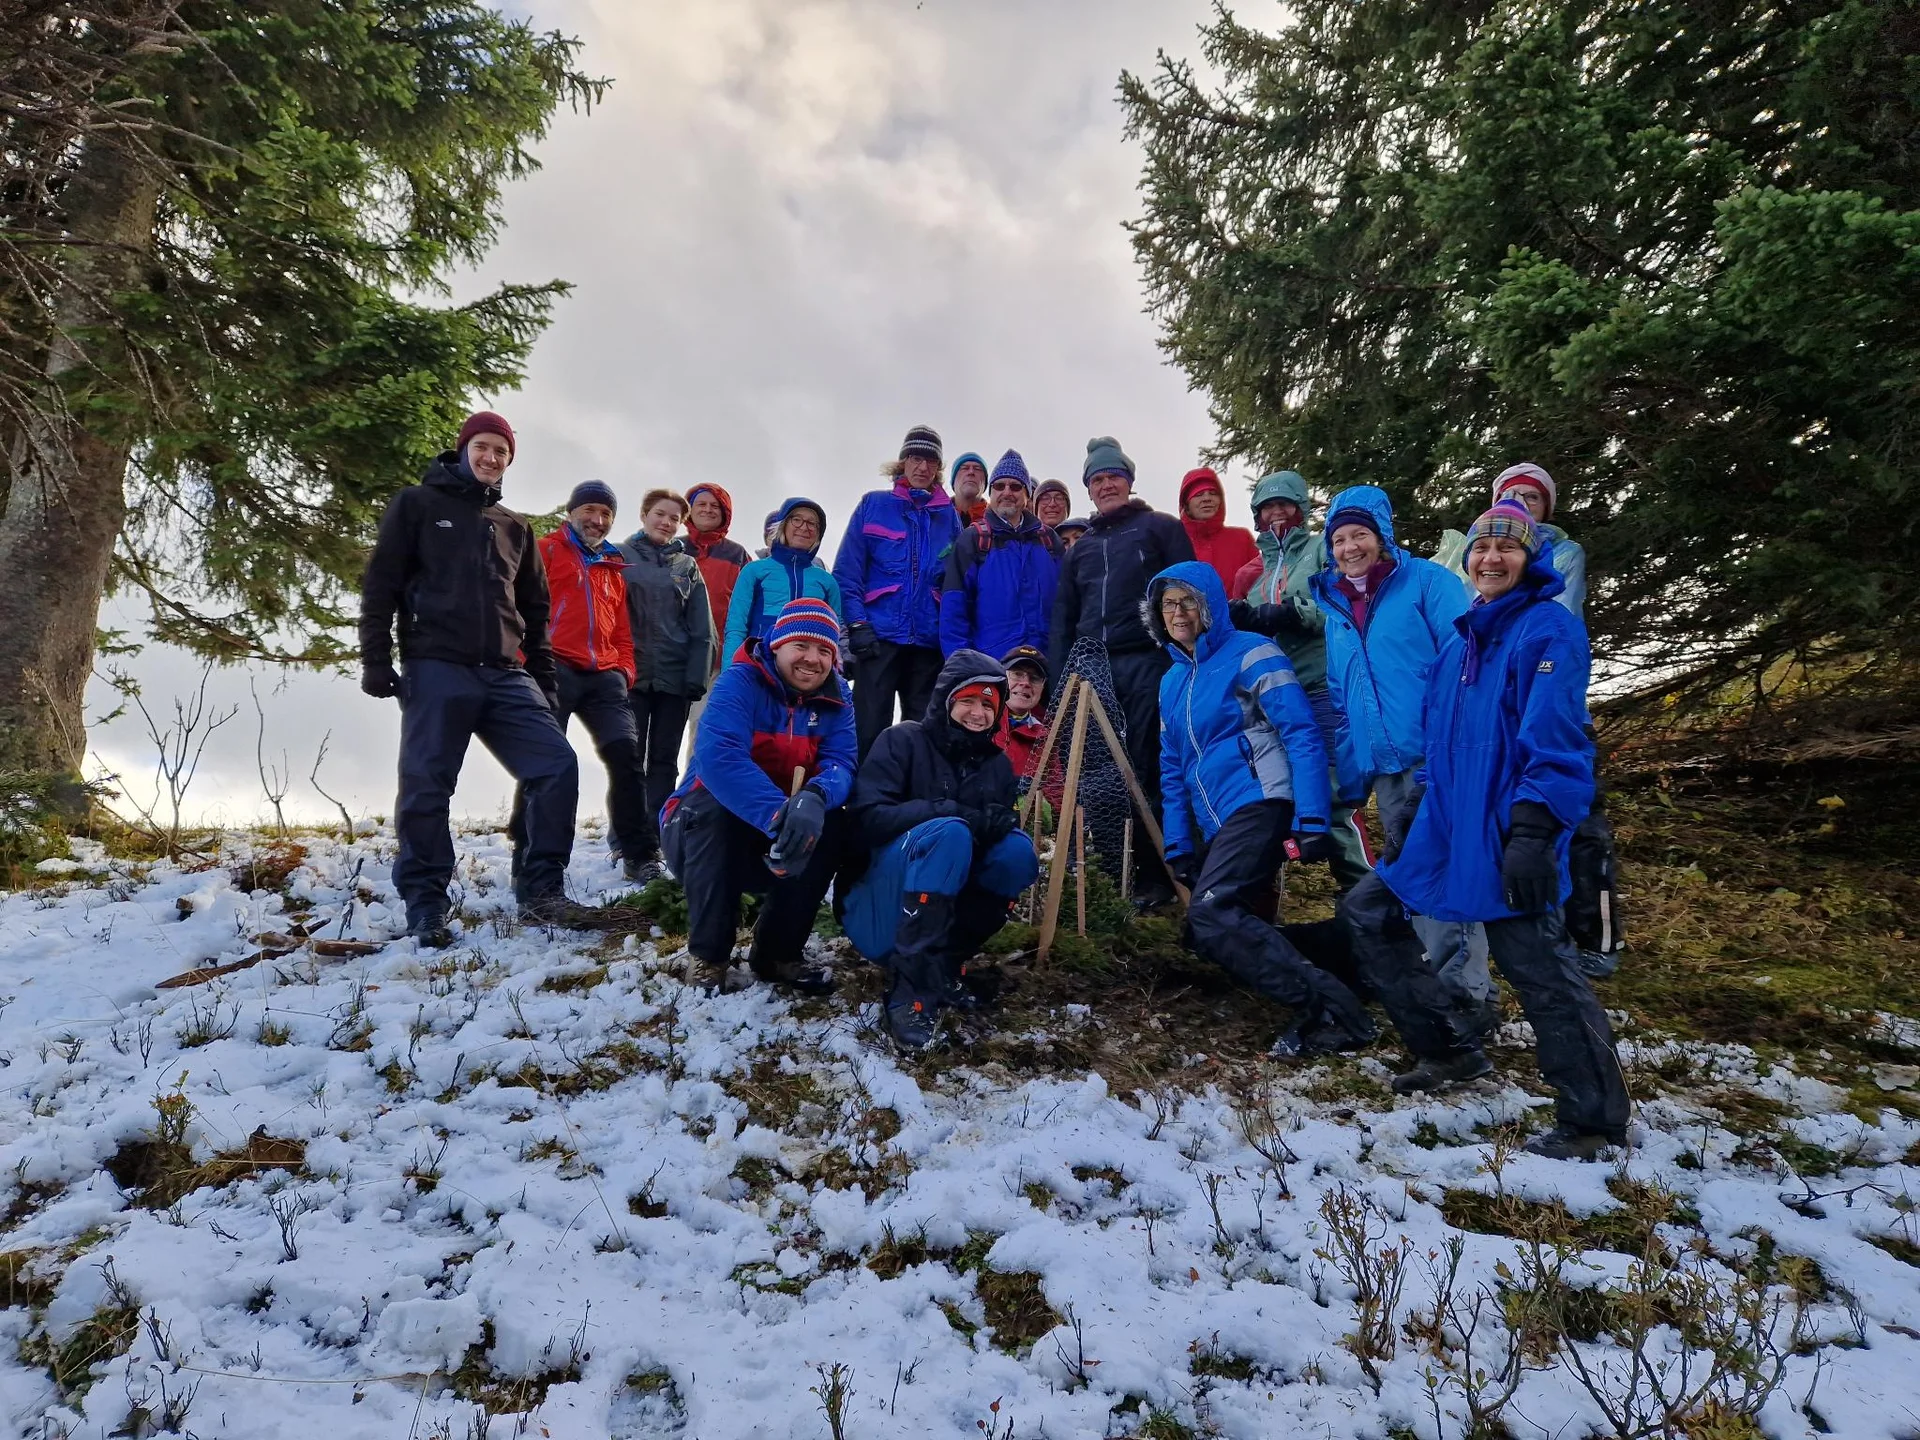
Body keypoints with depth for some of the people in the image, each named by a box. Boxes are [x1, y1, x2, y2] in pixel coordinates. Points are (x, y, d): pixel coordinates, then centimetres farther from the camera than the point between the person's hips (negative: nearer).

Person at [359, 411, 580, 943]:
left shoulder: (515, 528, 22)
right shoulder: (417, 504, 9)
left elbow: (535, 610, 23)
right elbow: (381, 585, 2)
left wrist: (544, 679, 16)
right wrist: (376, 660, -7)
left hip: (506, 676, 4)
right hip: (436, 670, -4)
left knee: (557, 765, -9)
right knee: (426, 787, -6)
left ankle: (542, 890, 0)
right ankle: (425, 907, 4)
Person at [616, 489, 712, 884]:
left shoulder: (686, 565, 11)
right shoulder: (620, 557, 6)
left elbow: (701, 628, 6)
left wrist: (696, 677, -4)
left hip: (675, 677, 2)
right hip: (632, 674, -2)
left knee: (664, 762, 4)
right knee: (631, 760, -3)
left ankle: (652, 845, 8)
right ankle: (634, 849, -1)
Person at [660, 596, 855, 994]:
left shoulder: (835, 700, -3)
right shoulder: (740, 682, -19)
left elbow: (840, 763, -18)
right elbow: (718, 756, -37)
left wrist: (815, 798, -44)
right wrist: (776, 814, -51)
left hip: (779, 844, 4)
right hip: (702, 828, -3)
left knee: (832, 821, -23)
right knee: (714, 801, -35)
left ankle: (779, 950, -6)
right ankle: (709, 954, -20)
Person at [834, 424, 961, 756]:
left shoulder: (949, 516, 12)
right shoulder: (873, 504, 6)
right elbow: (847, 572, 0)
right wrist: (857, 624, -11)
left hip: (930, 639, 3)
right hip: (879, 635, -3)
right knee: (870, 728, -6)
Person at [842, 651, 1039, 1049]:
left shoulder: (997, 764, 9)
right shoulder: (903, 740, -7)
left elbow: (998, 827, 7)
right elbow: (868, 817, -18)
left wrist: (998, 824, -17)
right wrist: (954, 812, -27)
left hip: (942, 908, 5)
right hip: (879, 911, -5)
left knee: (1017, 851, -18)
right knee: (948, 833, -32)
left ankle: (945, 961, -10)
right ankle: (912, 986, -33)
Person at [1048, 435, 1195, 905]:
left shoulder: (1160, 527, 10)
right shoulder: (1080, 548, 24)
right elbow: (1063, 618, 22)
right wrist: (1060, 674, 10)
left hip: (1147, 662, -4)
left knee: (1148, 769, -6)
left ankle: (1154, 872, -2)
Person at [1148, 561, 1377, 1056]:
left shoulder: (1248, 654, -4)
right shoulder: (1172, 681, 19)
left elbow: (1303, 736, -11)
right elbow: (1173, 771, 22)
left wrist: (1312, 822, -19)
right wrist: (1178, 847, 15)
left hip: (1259, 802, -9)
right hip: (1214, 823, 9)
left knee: (1210, 913, -25)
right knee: (1234, 925, 1)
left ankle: (1330, 1008, -22)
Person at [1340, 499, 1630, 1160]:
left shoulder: (1550, 629, -7)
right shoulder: (1457, 642, 16)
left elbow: (1554, 740, -17)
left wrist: (1531, 832, -25)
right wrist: (1418, 822, 18)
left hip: (1508, 830, -8)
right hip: (1447, 826, 8)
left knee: (1534, 960, -8)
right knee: (1367, 911, 11)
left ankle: (1595, 1122, 8)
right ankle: (1447, 1051, 21)